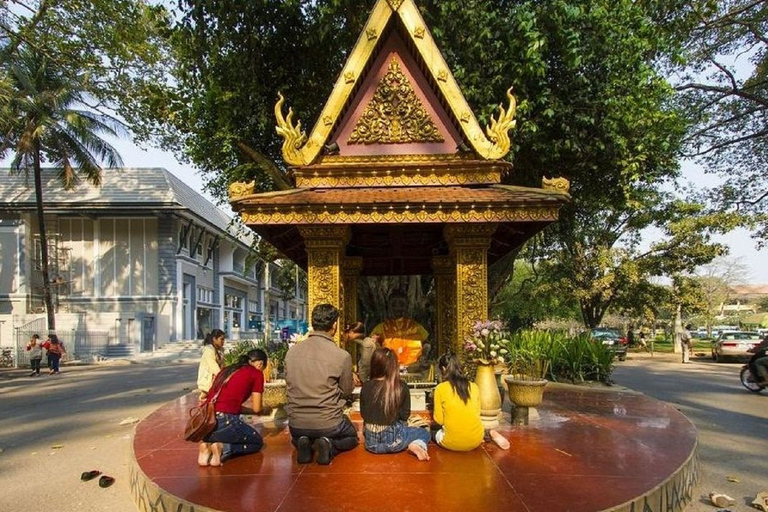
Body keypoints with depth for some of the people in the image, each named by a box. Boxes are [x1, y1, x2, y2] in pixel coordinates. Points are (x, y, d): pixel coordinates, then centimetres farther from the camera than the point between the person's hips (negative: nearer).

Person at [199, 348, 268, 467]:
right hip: (224, 421, -6)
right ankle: (223, 448, -4)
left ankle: (208, 445, 5)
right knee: (257, 441, 21)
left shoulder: (227, 369, 23)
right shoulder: (256, 373, 6)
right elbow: (256, 409, 6)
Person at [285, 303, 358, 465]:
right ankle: (329, 447, -1)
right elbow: (347, 392, -2)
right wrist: (352, 383, 19)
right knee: (352, 438, 29)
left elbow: (290, 383, 7)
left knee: (297, 438, 38)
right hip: (328, 424, -3)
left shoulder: (292, 351, -6)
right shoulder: (342, 356, -16)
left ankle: (304, 445, 4)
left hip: (296, 424, 3)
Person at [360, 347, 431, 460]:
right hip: (392, 440, -3)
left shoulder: (365, 387, -7)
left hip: (371, 442, 4)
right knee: (424, 434, 20)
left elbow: (363, 414, 4)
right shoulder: (402, 387, -14)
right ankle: (415, 445, -10)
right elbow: (404, 415, -5)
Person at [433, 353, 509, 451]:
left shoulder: (440, 388, -10)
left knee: (436, 432, 27)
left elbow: (439, 420, -4)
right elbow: (477, 414, 9)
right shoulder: (474, 387, 1)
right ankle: (490, 434, 9)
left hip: (453, 443, -5)